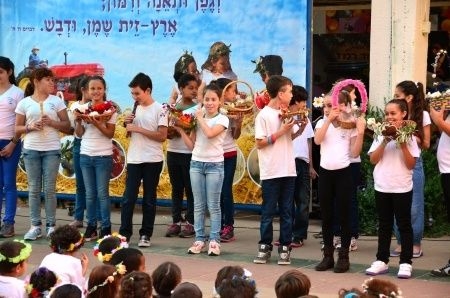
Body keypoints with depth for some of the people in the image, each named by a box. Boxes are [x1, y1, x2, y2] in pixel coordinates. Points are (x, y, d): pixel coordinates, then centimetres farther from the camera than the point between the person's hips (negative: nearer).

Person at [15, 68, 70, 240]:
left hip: (52, 150, 0)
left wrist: (52, 122, -12)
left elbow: (67, 126, 4)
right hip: (31, 150, 0)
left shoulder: (56, 101, 5)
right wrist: (30, 127, -12)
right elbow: (17, 129, 6)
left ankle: (51, 226, 6)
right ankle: (35, 226, 7)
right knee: (34, 189, 2)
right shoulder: (24, 103, 4)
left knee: (49, 189, 0)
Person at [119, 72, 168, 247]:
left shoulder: (159, 109, -7)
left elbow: (162, 136, -14)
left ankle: (145, 235, 11)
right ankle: (124, 233, 6)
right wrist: (128, 124, -2)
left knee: (149, 199, 5)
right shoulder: (135, 109, 11)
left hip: (152, 160, -5)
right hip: (133, 159, 5)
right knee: (128, 198, 1)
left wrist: (139, 129, -16)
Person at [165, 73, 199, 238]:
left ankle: (190, 223, 7)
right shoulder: (173, 107, 8)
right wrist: (173, 131, -15)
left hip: (190, 154, -3)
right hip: (173, 152, 4)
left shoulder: (197, 108, -2)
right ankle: (176, 222, 15)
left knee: (190, 189, 1)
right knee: (176, 189, 9)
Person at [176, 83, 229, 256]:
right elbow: (191, 145, 9)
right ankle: (199, 239, 11)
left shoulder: (222, 119, -3)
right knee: (198, 205, 6)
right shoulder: (197, 118, 9)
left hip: (215, 165, -4)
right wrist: (181, 130, -2)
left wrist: (200, 118, -11)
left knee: (213, 205, -1)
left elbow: (210, 133, -24)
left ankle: (214, 241, 3)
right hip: (196, 163, 4)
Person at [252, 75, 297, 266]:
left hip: (288, 170, 5)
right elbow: (260, 143, -11)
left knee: (286, 211, 7)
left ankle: (284, 248, 12)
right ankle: (265, 247, 12)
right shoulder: (264, 115, -8)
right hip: (271, 171, -5)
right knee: (268, 211, 3)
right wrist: (281, 131, -16)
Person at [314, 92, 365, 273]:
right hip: (325, 172, 3)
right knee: (326, 216, 8)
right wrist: (329, 120, -17)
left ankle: (344, 257, 8)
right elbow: (317, 140, -16)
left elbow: (355, 153, -6)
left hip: (343, 172, -3)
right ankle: (328, 255, 16)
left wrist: (360, 132, -15)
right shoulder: (322, 123, 5)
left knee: (344, 215, 2)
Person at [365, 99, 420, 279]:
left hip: (402, 187, -3)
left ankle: (406, 262, 6)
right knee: (384, 225, 10)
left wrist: (402, 144, -16)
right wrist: (385, 142, -11)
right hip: (382, 186, 3)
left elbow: (411, 164, -8)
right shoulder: (381, 134, 6)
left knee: (404, 225, 2)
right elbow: (373, 160, -2)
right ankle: (382, 261, 16)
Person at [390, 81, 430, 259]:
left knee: (414, 206, 2)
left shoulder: (423, 115, -2)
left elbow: (426, 145, -1)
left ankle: (416, 244, 12)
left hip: (414, 164, -3)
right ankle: (401, 242, 13)